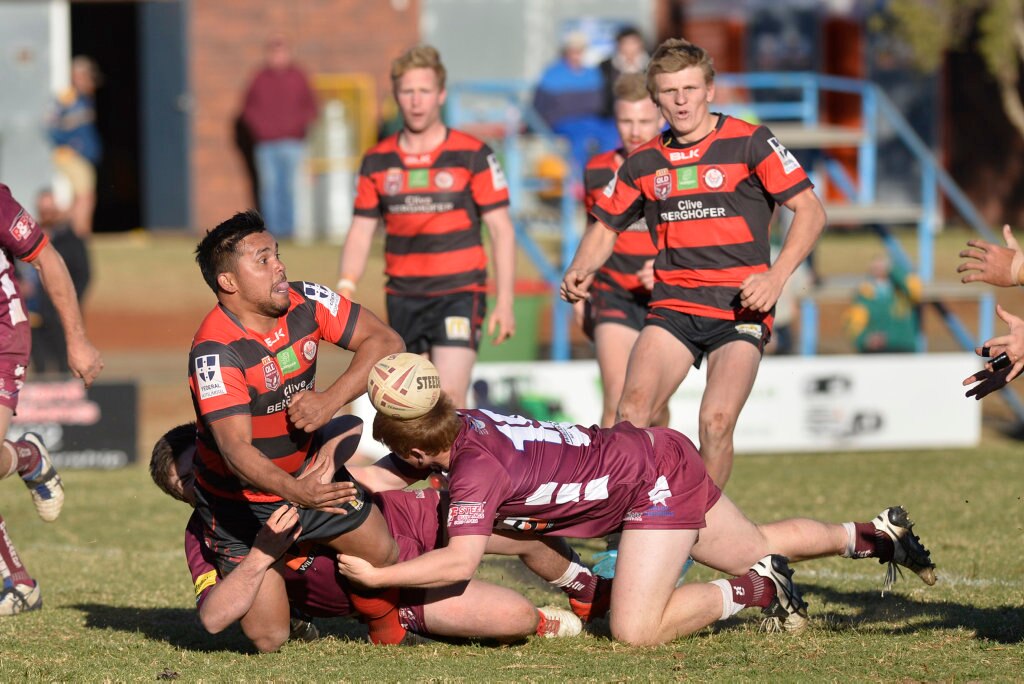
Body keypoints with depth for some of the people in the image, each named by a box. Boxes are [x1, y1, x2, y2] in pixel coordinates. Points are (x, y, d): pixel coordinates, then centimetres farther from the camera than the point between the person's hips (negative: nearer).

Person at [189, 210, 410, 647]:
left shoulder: (306, 303, -11)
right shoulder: (216, 351, -29)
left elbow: (384, 341, -7)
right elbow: (236, 448, -36)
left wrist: (330, 400, -22)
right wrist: (295, 492, -53)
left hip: (309, 473, 5)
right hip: (241, 500, -5)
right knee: (268, 639, -9)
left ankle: (388, 633, 27)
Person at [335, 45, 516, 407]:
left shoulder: (473, 155, -4)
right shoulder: (377, 160, 7)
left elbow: (502, 229, -2)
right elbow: (361, 231, 11)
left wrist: (504, 301, -8)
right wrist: (346, 286, -6)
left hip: (458, 293, -4)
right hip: (403, 297, 4)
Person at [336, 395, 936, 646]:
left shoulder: (477, 467, -28)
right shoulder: (463, 422, -4)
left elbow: (459, 562, -39)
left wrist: (376, 575, -33)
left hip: (656, 480, -9)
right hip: (659, 452, 9)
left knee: (637, 630, -19)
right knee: (758, 546, 29)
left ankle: (754, 590, -4)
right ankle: (877, 533, 41)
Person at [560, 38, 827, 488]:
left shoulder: (750, 143, -2)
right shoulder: (644, 162, 10)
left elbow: (809, 211, -4)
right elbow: (606, 227, 21)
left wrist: (776, 277, -17)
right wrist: (579, 273, 0)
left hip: (740, 307, -3)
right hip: (673, 306, 3)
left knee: (716, 422, -17)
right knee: (631, 413, -16)